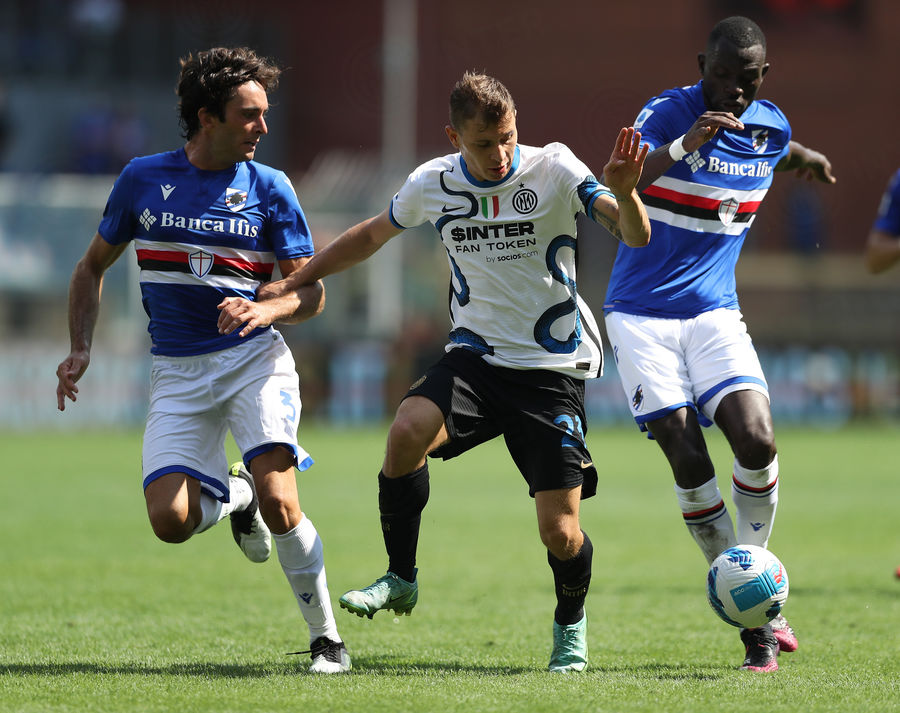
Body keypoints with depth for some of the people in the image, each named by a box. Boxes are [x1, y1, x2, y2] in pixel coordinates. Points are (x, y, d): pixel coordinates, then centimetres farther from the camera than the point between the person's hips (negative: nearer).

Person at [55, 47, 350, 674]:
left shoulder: (270, 187, 0)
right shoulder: (143, 179, 5)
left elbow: (312, 293, 1)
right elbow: (94, 267, 17)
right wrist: (81, 350, 6)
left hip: (255, 359, -2)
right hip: (178, 373, 2)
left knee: (279, 504, -22)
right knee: (170, 521, -14)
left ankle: (326, 637, -7)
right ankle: (233, 493, 22)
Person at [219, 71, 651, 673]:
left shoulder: (555, 170, -10)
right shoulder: (433, 184, 0)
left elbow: (636, 237, -18)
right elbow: (374, 234, 18)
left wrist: (624, 193, -41)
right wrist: (288, 286, 18)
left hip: (553, 371, -2)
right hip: (475, 355, 3)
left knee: (560, 534, -9)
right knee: (407, 432, -29)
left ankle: (571, 623, 25)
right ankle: (400, 579, -9)